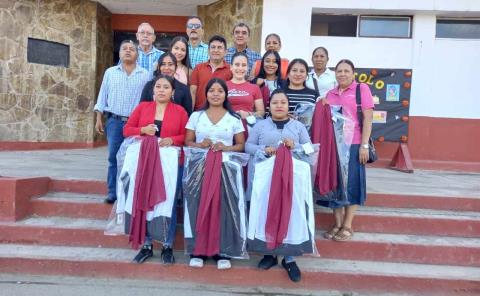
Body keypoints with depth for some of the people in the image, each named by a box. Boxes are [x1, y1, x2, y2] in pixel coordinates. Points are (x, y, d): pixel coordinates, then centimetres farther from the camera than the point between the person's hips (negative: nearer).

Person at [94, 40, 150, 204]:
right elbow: (103, 96, 11)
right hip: (114, 121, 1)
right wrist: (99, 118, 5)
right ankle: (113, 192, 6)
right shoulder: (110, 72, 12)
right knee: (113, 156, -1)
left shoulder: (145, 75, 6)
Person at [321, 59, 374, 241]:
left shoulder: (362, 89, 0)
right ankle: (337, 224, 19)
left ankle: (347, 226, 14)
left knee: (351, 183, 3)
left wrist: (364, 145, -11)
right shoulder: (330, 94, 15)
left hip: (353, 144, -5)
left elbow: (367, 118, -5)